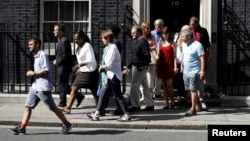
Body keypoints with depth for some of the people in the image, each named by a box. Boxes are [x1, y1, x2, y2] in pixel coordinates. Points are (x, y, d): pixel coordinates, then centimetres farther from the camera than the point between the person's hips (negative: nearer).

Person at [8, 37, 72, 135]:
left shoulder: (43, 55, -12)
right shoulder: (36, 56, 17)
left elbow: (46, 70, -20)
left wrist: (33, 73, -12)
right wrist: (32, 73, 14)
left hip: (43, 87, -9)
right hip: (35, 86, 9)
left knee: (53, 107, 0)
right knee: (27, 107, 1)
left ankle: (66, 125, 13)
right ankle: (22, 128, 1)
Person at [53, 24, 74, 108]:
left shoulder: (64, 41, -18)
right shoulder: (61, 40, 13)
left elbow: (65, 56, -22)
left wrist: (57, 61, -11)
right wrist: (57, 61, 3)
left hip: (64, 67, -10)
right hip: (62, 66, 10)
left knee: (62, 86, -1)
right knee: (64, 85, 15)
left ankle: (62, 104, 7)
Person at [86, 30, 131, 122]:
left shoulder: (112, 48, -17)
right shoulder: (108, 48, 12)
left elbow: (109, 64, -20)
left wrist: (102, 67, -4)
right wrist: (102, 67, 2)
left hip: (113, 76, -10)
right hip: (108, 76, 10)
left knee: (118, 96, -4)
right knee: (103, 94, 12)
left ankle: (127, 115, 4)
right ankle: (96, 114, 19)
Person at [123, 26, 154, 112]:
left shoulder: (142, 41, -14)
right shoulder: (135, 42, 15)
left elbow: (147, 55, -22)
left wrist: (144, 65, -28)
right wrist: (128, 66, 19)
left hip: (141, 67, -10)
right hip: (135, 67, 10)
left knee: (134, 85, -8)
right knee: (145, 86, 13)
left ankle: (135, 106, -1)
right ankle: (150, 105, 21)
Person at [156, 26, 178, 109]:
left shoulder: (172, 44, 0)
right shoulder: (160, 43, 12)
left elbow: (174, 56, -3)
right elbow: (158, 55, 14)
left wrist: (175, 67, -11)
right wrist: (156, 66, 3)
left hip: (170, 66, -4)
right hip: (162, 65, 4)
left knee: (169, 84, -8)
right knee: (164, 85, 5)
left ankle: (172, 101, 12)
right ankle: (167, 103, 10)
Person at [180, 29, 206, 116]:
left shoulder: (197, 45, -13)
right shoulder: (184, 45, 12)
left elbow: (202, 58, -15)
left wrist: (202, 71, -20)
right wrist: (182, 65, 19)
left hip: (194, 72, -8)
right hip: (186, 72, 8)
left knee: (193, 90, -7)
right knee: (189, 90, 12)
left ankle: (193, 109, -4)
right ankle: (196, 104, 27)